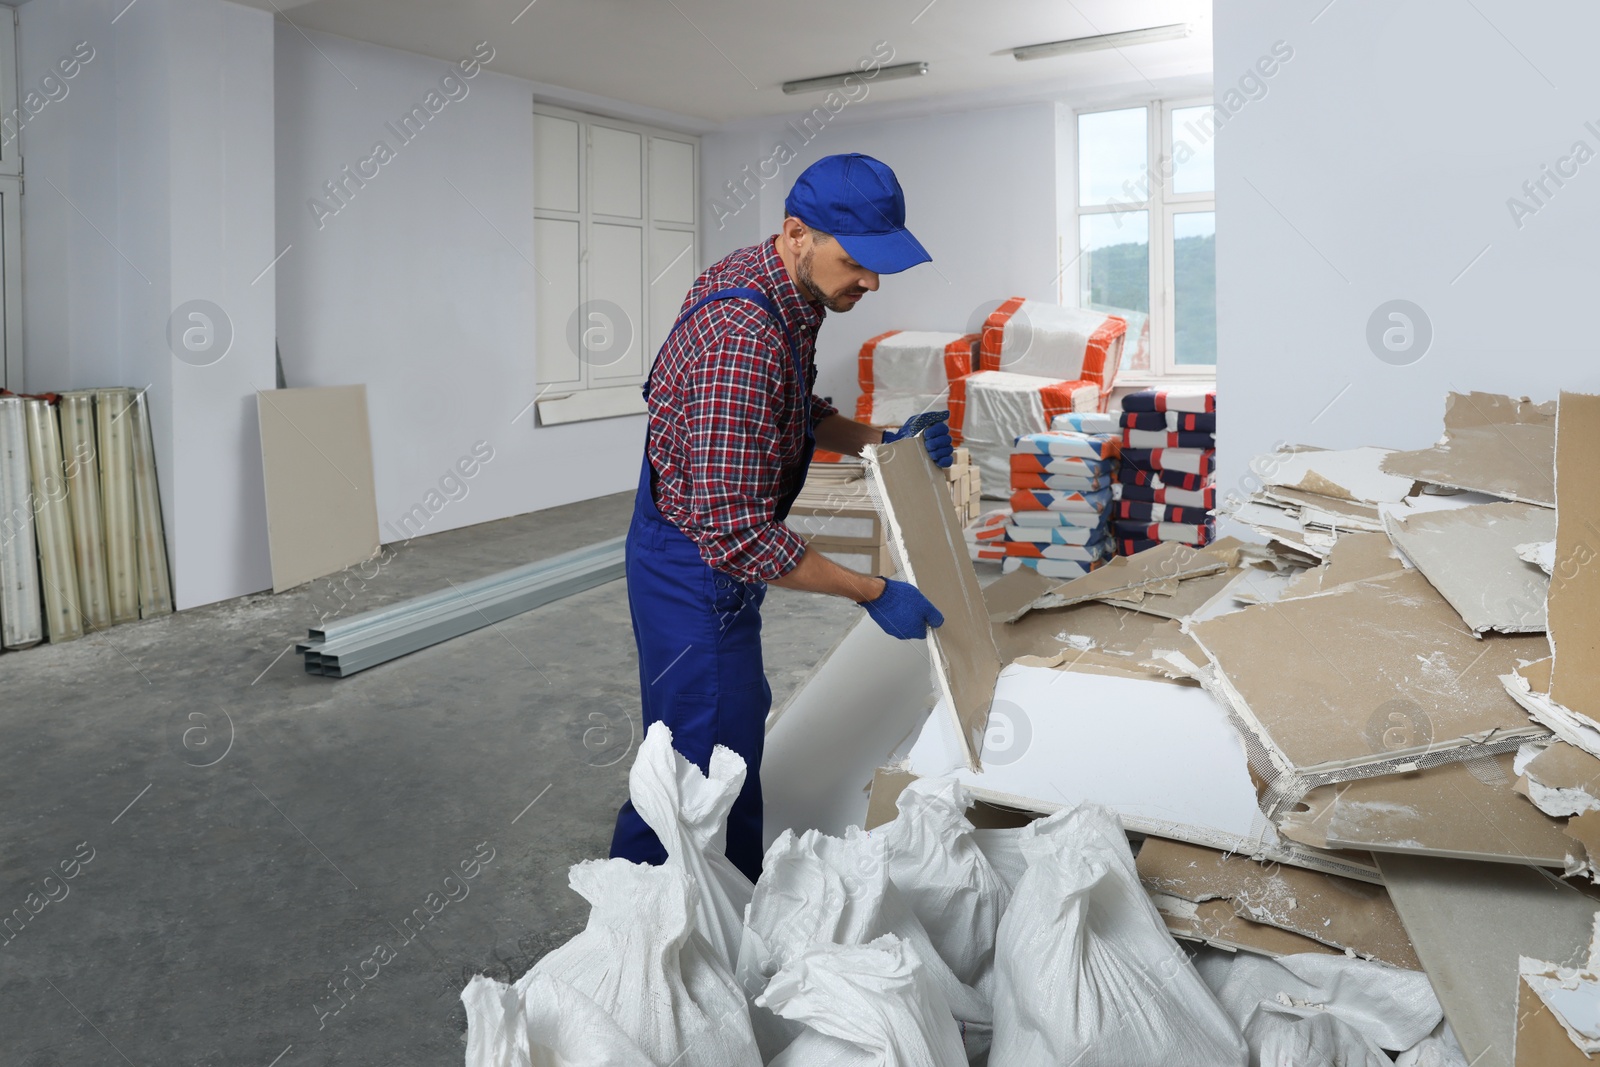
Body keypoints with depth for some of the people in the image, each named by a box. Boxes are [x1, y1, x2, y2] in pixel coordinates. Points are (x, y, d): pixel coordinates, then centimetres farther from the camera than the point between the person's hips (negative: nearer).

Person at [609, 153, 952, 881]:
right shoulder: (744, 337, -32)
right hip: (696, 569, -10)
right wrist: (874, 594, -27)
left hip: (713, 550, 10)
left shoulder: (788, 293, -1)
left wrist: (879, 442, -1)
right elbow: (735, 531, -34)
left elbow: (800, 413, 16)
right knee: (710, 757, 1)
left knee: (739, 718, 24)